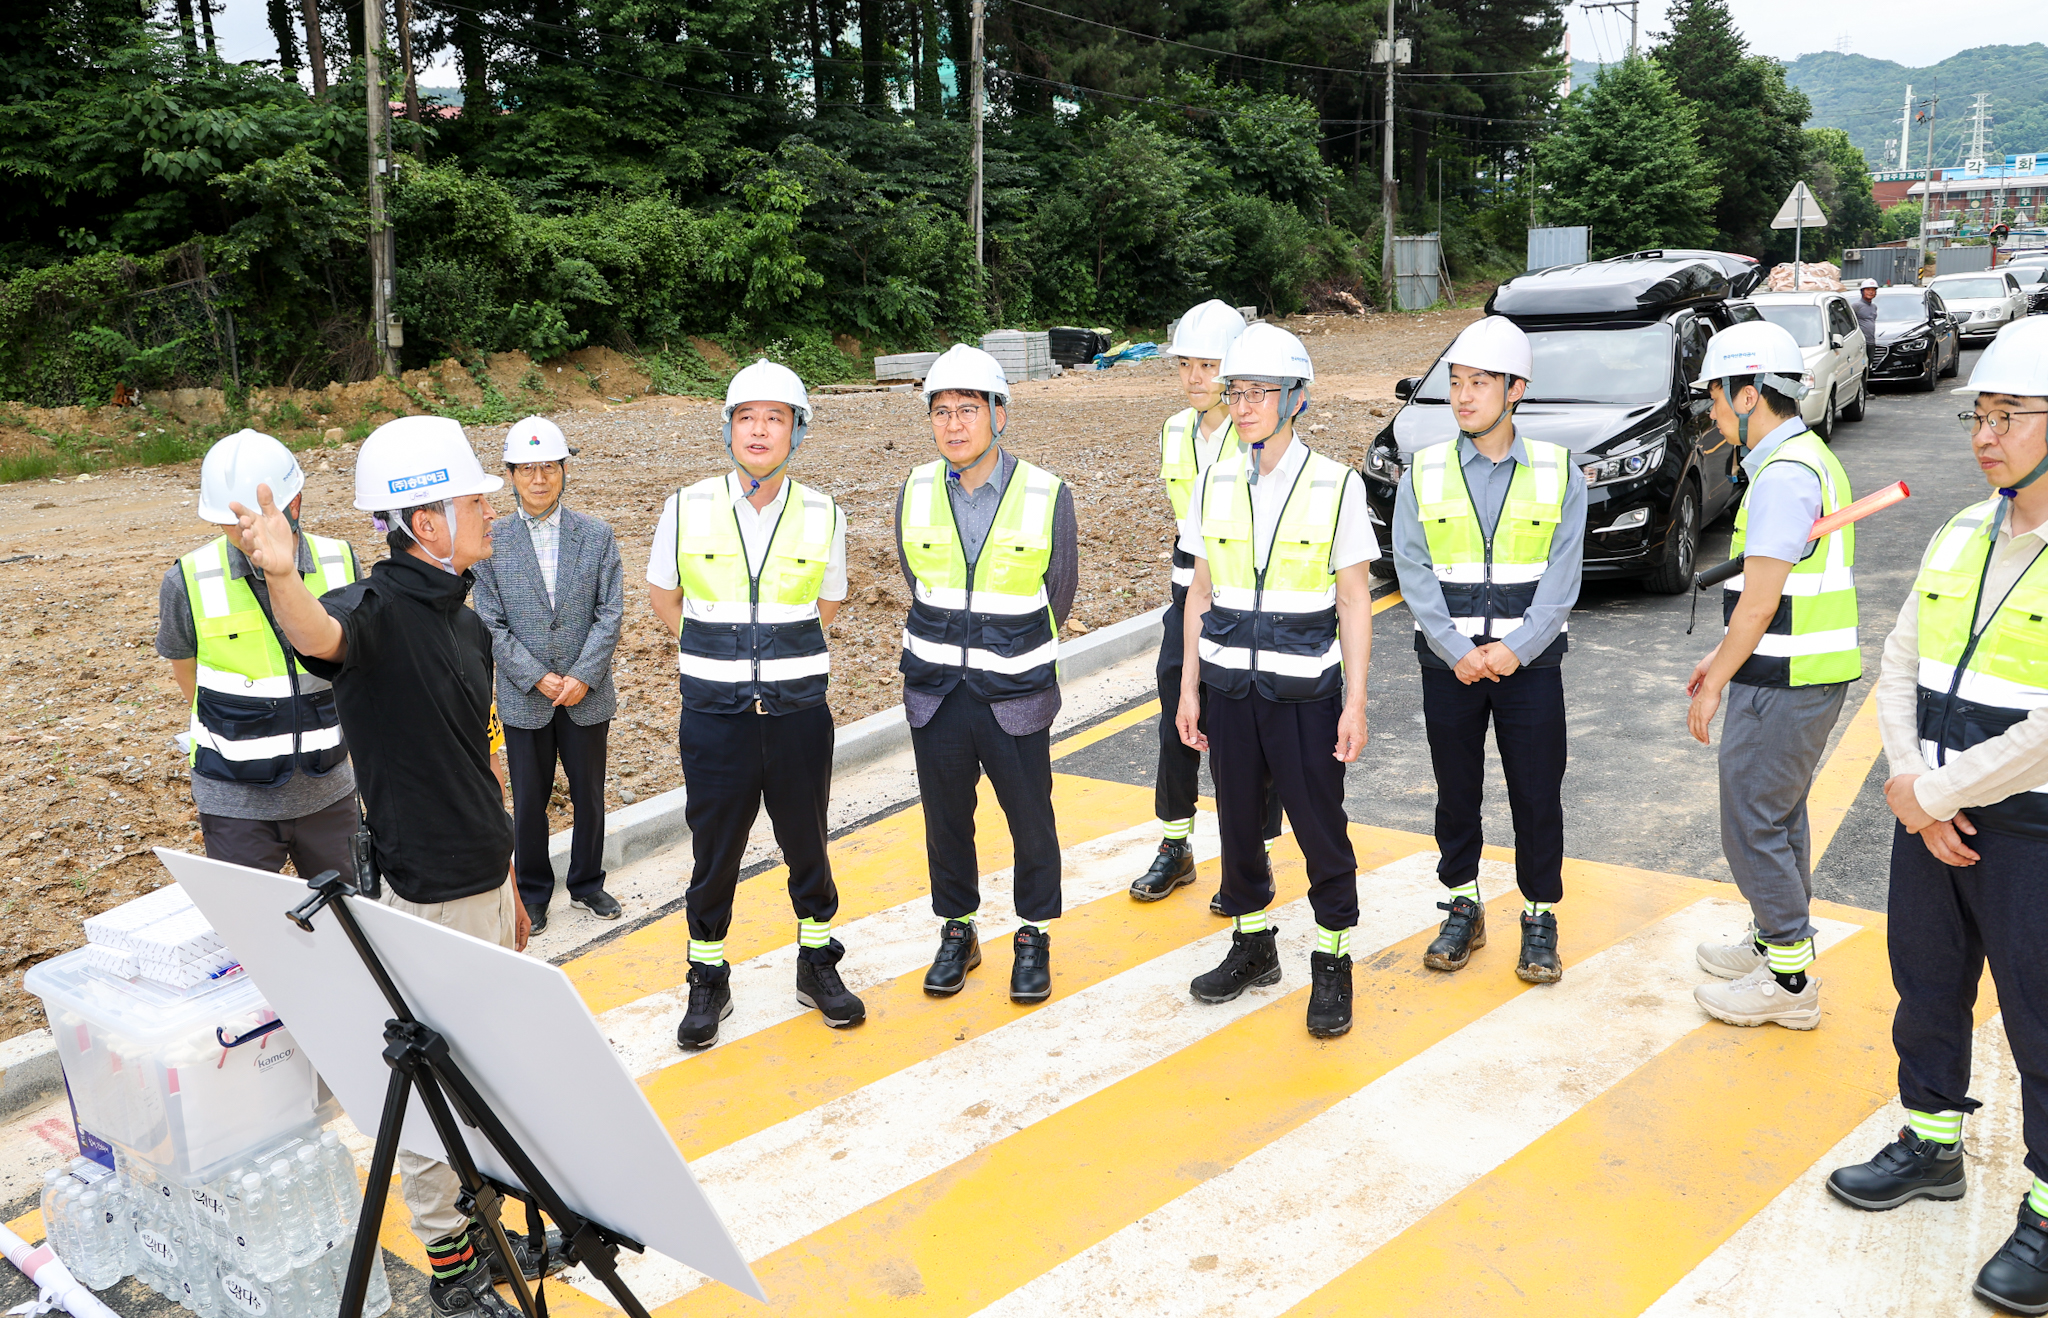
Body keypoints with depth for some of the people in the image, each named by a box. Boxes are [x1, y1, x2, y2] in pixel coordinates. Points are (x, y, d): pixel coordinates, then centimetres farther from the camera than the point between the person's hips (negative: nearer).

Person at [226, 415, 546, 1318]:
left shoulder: (465, 624, 9)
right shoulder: (378, 609, -17)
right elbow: (319, 635, -43)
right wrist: (280, 574, -66)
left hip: (483, 885, 8)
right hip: (425, 897, -8)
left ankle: (486, 1226, 38)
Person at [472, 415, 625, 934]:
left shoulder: (597, 536, -1)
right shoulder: (492, 543, -3)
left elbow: (610, 613, -4)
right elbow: (492, 625, -4)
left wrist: (582, 677, -13)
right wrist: (538, 678, -13)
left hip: (588, 696, 1)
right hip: (524, 698, -1)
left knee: (590, 796, 13)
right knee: (528, 801, 10)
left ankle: (587, 882, 32)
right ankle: (533, 891, 27)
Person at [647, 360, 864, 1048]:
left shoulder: (823, 517, -3)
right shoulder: (688, 508, -5)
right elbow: (662, 595, 11)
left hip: (798, 712, 1)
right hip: (714, 714, -1)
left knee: (806, 842, 12)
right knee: (714, 849, 7)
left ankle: (817, 966, 31)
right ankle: (709, 979, 25)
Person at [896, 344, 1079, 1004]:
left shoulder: (1047, 496, -10)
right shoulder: (915, 494, -2)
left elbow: (1059, 592, 5)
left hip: (1015, 696, -2)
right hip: (935, 695, 2)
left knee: (1031, 820, 8)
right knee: (946, 820, 13)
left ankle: (1033, 937, 28)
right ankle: (957, 933, 32)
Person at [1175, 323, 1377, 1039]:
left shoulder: (1335, 485, -7)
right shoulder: (1214, 484, 3)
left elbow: (1354, 602, -4)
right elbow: (1201, 591, 9)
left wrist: (1356, 700, -8)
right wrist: (1189, 686, 6)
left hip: (1305, 689, -3)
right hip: (1230, 685, 3)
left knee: (1320, 826, 2)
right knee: (1238, 822, 12)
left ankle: (1332, 962, 19)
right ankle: (1253, 946, 30)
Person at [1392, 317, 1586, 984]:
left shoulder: (1558, 472, -1)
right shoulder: (1423, 473, 0)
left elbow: (1561, 575, -5)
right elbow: (1413, 572, -4)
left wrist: (1515, 648, -15)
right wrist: (1457, 650, -13)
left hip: (1531, 661, -1)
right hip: (1449, 663, 1)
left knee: (1537, 796, 4)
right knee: (1456, 792, 11)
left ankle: (1540, 917, 20)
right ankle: (1463, 909, 26)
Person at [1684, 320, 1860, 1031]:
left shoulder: (1783, 474, -20)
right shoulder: (1806, 457, 14)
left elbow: (1760, 603, -21)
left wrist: (1716, 686, -13)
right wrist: (1720, 656, 22)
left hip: (1783, 682, -10)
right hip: (1802, 675, 10)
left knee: (1753, 826, -2)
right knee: (1781, 814, 21)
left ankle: (1789, 981, 8)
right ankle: (1777, 939, 35)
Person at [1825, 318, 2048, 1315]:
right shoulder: (1961, 535, 5)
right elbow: (1900, 666, 6)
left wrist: (1937, 790, -15)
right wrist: (1920, 790, -7)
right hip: (1934, 816, 7)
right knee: (1927, 991, 19)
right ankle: (1932, 1146, 39)